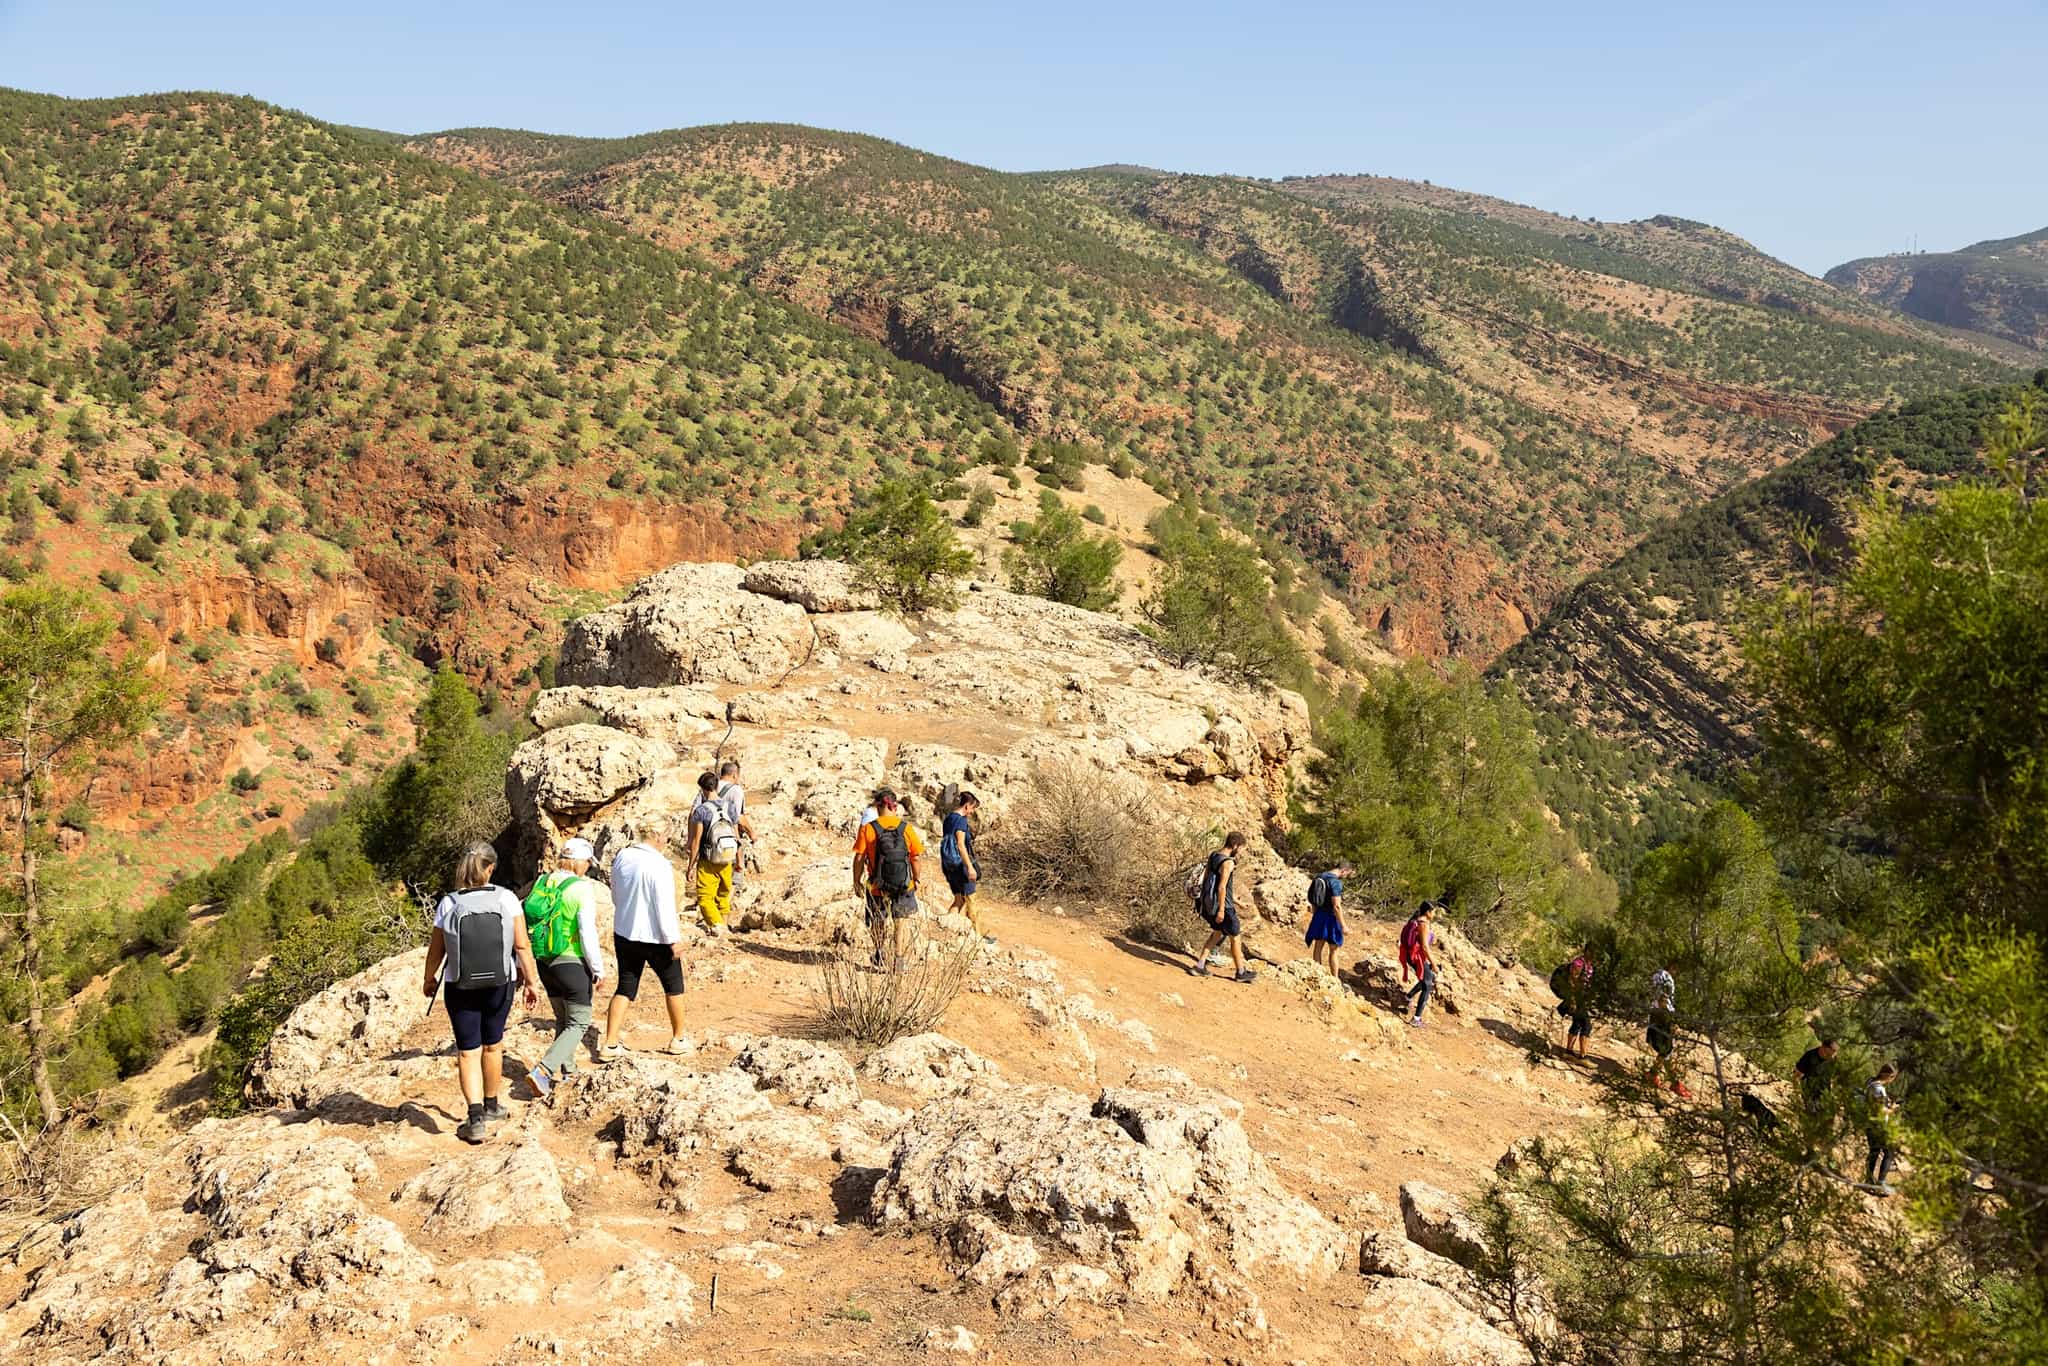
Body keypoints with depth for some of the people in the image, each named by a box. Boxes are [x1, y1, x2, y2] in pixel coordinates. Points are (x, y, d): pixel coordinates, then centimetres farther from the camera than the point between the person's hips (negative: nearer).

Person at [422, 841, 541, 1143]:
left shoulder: (448, 904, -9)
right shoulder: (506, 899, -10)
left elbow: (436, 951, -2)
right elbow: (522, 946, -10)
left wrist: (429, 980, 16)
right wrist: (531, 981, 1)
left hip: (460, 988, -1)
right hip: (500, 985, 1)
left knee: (468, 1052, 6)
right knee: (492, 1045, 20)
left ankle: (476, 1120, -4)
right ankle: (491, 1106, 36)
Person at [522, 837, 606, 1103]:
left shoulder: (541, 882, 3)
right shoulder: (582, 889, -15)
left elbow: (525, 923, 7)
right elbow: (587, 933, -18)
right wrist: (598, 969, -9)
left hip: (543, 962, 7)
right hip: (572, 963, -7)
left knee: (562, 1020, 23)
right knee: (578, 1023, 2)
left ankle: (565, 1070, 31)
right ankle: (542, 1071, -13)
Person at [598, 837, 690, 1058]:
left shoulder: (621, 857, -2)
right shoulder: (660, 866, -24)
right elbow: (665, 907, -22)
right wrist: (673, 939, -12)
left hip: (624, 934, 5)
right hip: (655, 938, -5)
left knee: (625, 988, 13)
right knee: (673, 986, 15)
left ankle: (609, 1044, 6)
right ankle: (678, 1039, 26)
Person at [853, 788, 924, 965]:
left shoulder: (868, 828, -9)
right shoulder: (906, 828, -6)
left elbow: (859, 858, -9)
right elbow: (916, 857, -2)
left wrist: (857, 882, 2)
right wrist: (916, 879, 11)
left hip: (877, 888, 0)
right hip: (904, 885, 0)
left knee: (877, 923, 21)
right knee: (898, 924, 12)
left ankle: (880, 956, 29)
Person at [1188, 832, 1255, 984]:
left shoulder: (1213, 856, 6)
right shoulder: (1228, 862, -21)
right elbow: (1222, 887, -24)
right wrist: (1221, 910, -20)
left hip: (1209, 902, 8)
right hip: (1222, 904, -8)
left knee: (1217, 933, 24)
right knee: (1235, 937, 7)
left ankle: (1200, 966, 20)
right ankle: (1241, 972, 19)